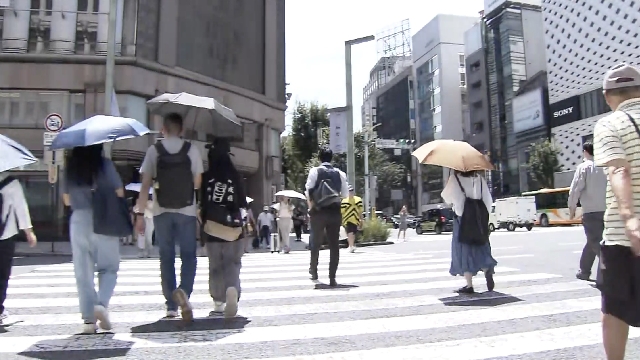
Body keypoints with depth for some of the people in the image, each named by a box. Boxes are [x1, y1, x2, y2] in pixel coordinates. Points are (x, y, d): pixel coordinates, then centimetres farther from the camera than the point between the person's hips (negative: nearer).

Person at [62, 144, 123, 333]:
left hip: (78, 220, 3)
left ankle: (89, 319, 8)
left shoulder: (70, 168, 5)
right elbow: (119, 193, -6)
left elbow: (67, 200, 13)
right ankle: (101, 304, -12)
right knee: (109, 267, 9)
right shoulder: (104, 164, -6)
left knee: (83, 272, 8)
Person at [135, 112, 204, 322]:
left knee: (166, 259, 11)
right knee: (189, 256, 8)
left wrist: (140, 213, 2)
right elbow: (197, 183, 0)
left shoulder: (153, 151, 0)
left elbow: (145, 186, -3)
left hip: (161, 212, 1)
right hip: (187, 212, -1)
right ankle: (183, 291, -17)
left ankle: (171, 306, 16)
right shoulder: (192, 150, -2)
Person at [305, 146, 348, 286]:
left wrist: (311, 206, 4)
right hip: (335, 211, 1)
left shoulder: (315, 171, -1)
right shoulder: (339, 173, 7)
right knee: (334, 245, 5)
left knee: (316, 242, 15)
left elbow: (308, 190, -7)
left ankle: (313, 271, 27)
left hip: (318, 211, -1)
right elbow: (345, 194, 5)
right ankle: (332, 278, 3)